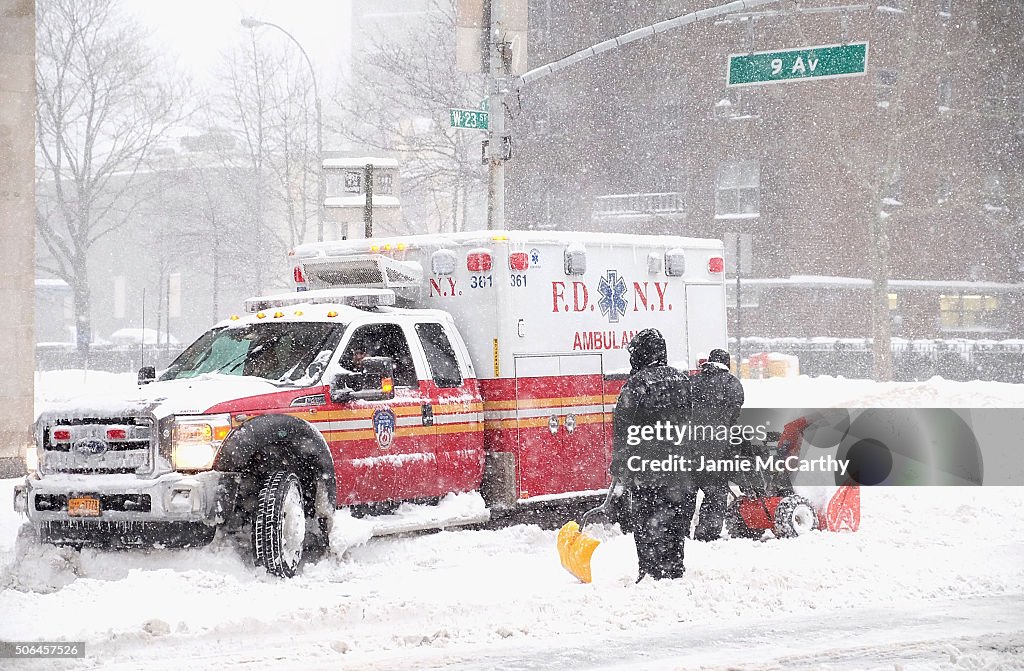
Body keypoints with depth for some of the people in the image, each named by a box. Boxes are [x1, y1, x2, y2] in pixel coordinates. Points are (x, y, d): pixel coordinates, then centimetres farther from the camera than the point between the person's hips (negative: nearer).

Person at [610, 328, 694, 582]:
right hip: (681, 469, 6)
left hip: (646, 468, -6)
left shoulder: (637, 384, -10)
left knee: (647, 525, 1)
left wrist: (618, 468, -2)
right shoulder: (683, 381, 9)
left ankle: (652, 573, -2)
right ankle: (674, 572, 17)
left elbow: (623, 430, -8)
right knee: (675, 525, 13)